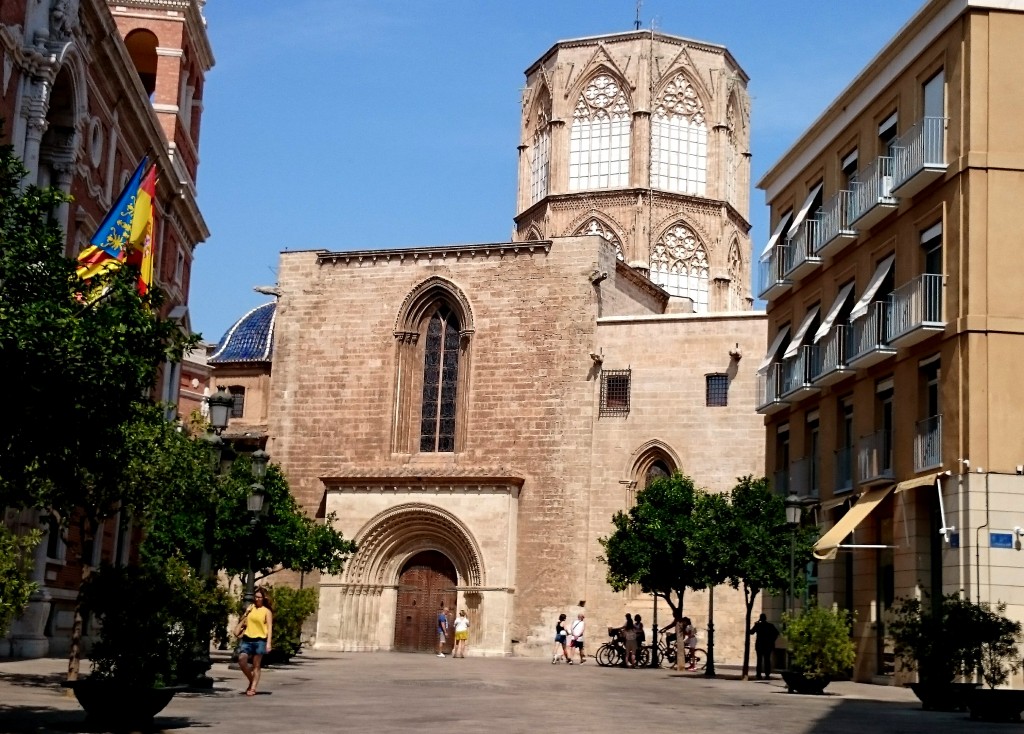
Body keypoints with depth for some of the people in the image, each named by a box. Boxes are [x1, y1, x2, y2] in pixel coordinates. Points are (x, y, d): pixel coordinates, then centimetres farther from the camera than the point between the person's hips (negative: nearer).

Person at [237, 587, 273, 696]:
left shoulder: (267, 611, 2)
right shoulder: (250, 608, 13)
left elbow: (269, 627, -3)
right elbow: (243, 621, 21)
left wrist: (269, 643, -12)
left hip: (260, 640, -3)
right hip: (247, 639, 3)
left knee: (256, 665, 0)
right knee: (241, 660, -11)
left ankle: (253, 688, 3)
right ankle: (251, 680, 10)